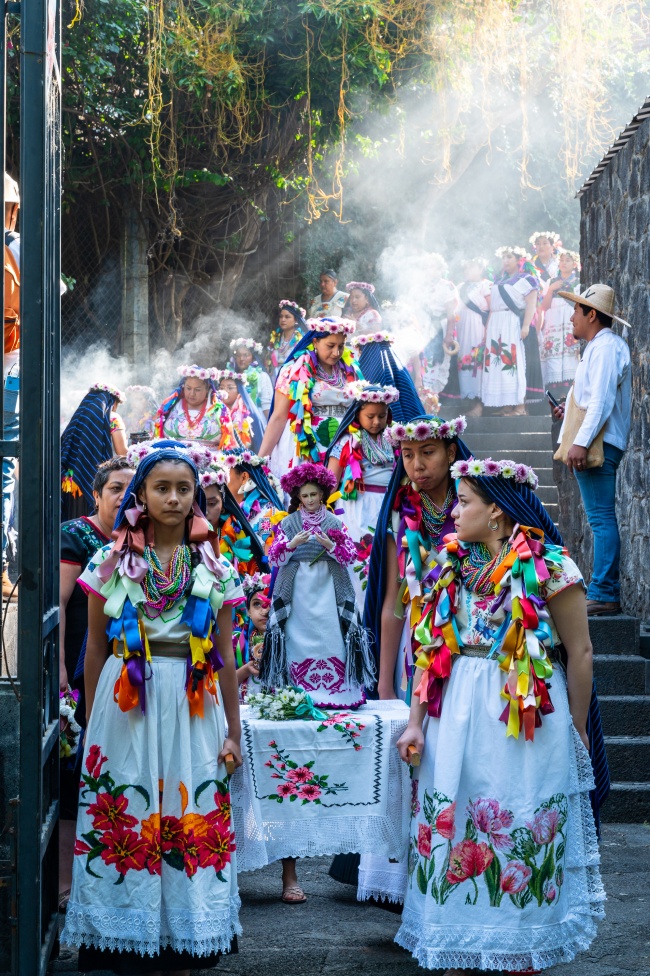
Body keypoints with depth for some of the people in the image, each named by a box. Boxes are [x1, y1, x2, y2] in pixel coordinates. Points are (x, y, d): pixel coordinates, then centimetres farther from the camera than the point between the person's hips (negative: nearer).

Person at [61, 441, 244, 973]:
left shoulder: (214, 569, 7)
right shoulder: (112, 561, 4)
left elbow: (225, 656, 8)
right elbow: (96, 648, 6)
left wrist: (233, 731, 7)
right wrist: (92, 723, 4)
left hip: (193, 709, 1)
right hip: (125, 705, -1)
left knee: (191, 821, 1)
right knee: (126, 820, -1)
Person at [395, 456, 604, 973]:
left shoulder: (550, 567, -10)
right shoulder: (453, 565, 7)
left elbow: (580, 653, -8)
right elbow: (431, 646, 8)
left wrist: (576, 732, -5)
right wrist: (416, 722, 3)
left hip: (525, 720, -5)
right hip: (455, 715, 5)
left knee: (520, 833, 4)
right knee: (454, 828, 9)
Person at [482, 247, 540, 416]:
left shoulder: (526, 279, 1)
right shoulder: (499, 281, 23)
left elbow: (531, 304, -10)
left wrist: (526, 326, -20)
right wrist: (487, 327, 16)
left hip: (514, 325, -7)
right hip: (496, 326, 7)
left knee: (514, 362, -12)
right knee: (496, 363, 0)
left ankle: (520, 404, -12)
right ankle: (505, 405, 0)